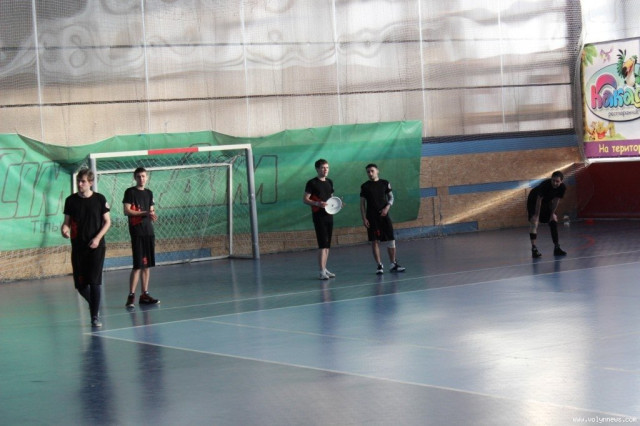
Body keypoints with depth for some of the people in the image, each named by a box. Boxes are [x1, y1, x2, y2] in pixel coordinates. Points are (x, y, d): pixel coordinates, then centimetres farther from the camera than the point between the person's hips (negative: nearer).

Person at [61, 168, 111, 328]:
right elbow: (67, 221, 8)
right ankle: (94, 304, 32)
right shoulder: (71, 200, 1)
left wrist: (98, 238, -12)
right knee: (80, 284, 4)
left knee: (95, 281, -10)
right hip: (78, 247, 2)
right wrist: (65, 228, -16)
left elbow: (107, 222, 2)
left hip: (96, 246, -2)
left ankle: (95, 316, -3)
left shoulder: (99, 199, -3)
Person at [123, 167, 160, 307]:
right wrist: (144, 213, -19)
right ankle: (131, 296, -6)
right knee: (138, 265, -10)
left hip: (148, 231, 6)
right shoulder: (130, 192, -3)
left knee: (146, 265, 7)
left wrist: (152, 215, -4)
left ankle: (144, 295, 12)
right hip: (136, 232, -6)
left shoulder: (149, 193, 15)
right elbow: (126, 211, -11)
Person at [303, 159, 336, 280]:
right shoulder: (312, 183, -7)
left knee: (327, 244, 10)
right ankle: (321, 271, -13)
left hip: (329, 215, 7)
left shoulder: (329, 182, 13)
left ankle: (325, 269, 18)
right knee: (322, 244, -13)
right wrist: (317, 203, -25)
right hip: (318, 216, -7)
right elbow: (305, 199, -10)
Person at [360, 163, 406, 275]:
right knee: (375, 241, -2)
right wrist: (364, 218, -4)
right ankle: (379, 266, 2)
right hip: (372, 218, -1)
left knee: (391, 239, 0)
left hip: (384, 215, 1)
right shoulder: (365, 186, 3)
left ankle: (393, 264, 10)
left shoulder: (385, 183, 6)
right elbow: (362, 203, 4)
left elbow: (391, 197, 8)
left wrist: (387, 207, -11)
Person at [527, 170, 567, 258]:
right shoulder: (545, 185, -37)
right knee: (534, 221, -21)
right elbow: (539, 201, -31)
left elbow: (556, 200, -8)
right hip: (534, 201, -6)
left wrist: (552, 213, -7)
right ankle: (534, 248, -25)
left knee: (554, 221, 1)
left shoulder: (562, 188, -21)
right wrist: (537, 216, -28)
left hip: (547, 202, 6)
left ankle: (556, 248, 7)